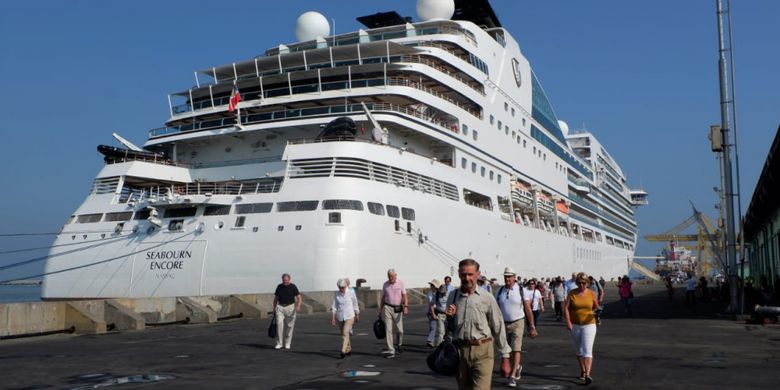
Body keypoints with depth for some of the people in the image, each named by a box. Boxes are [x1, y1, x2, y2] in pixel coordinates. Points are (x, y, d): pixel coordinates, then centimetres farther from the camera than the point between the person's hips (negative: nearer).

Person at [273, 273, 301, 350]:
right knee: (279, 324, -12)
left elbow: (299, 298, -7)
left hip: (290, 307, -1)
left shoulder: (293, 287, -4)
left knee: (289, 326, 1)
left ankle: (287, 343, 14)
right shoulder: (279, 287, 3)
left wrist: (298, 306, -24)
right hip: (280, 307, 2)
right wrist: (274, 309, 9)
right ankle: (279, 343, -7)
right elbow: (276, 298, 12)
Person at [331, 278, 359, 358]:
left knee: (345, 333, -17)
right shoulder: (337, 294, -2)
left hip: (349, 316, -4)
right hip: (340, 316, 4)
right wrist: (333, 318, -2)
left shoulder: (351, 293, -8)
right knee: (344, 334, 13)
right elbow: (334, 306, 2)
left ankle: (343, 351, -19)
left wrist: (357, 315, 9)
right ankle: (349, 350, 30)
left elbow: (355, 304, 2)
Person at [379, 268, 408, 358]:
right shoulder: (385, 284, 6)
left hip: (398, 309, -1)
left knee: (399, 330, 1)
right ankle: (391, 351, -2)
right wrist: (380, 309, 15)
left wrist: (406, 306, -18)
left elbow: (404, 296, -5)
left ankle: (399, 344, 32)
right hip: (387, 308, 1)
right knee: (388, 330, -5)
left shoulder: (400, 283, 0)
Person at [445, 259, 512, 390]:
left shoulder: (487, 298, -4)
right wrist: (449, 317, -3)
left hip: (482, 351, -4)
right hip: (460, 350, 4)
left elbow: (498, 328, 1)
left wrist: (505, 358, 2)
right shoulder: (453, 297, 7)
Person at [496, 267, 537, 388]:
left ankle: (512, 376, -5)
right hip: (503, 324, 4)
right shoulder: (500, 290, 2)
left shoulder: (521, 290, -6)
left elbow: (528, 310, -3)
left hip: (517, 323, -3)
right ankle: (518, 366, 41)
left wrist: (532, 327, -4)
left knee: (516, 349, -12)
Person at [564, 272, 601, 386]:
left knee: (587, 350, -14)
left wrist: (598, 310, -14)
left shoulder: (592, 294, -2)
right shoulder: (572, 293, -2)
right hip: (575, 325, 2)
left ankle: (587, 375, -20)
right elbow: (566, 307, -4)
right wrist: (568, 322, -13)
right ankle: (582, 371, 34)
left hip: (589, 325, -2)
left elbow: (596, 307, 10)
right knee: (578, 350, 16)